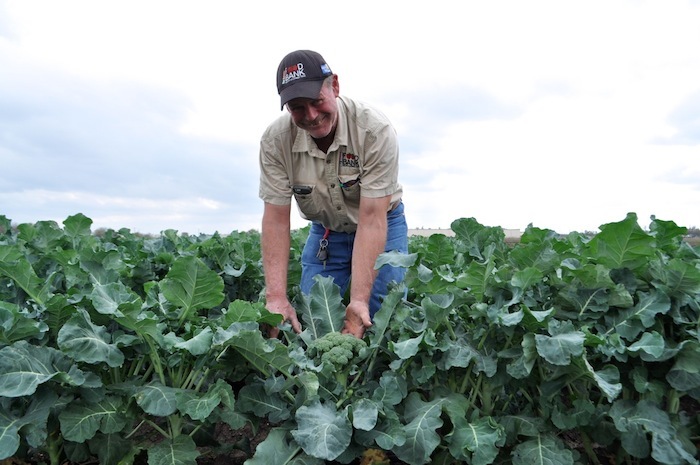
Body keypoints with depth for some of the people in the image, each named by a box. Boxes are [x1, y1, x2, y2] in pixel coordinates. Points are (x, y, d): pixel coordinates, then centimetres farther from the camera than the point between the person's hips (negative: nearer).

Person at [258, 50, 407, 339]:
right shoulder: (275, 140, -20)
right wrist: (276, 298, -28)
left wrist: (358, 300, -38)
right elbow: (276, 219, -20)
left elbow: (372, 218, -32)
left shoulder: (375, 130, -29)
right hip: (324, 231, 3)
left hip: (382, 225, -2)